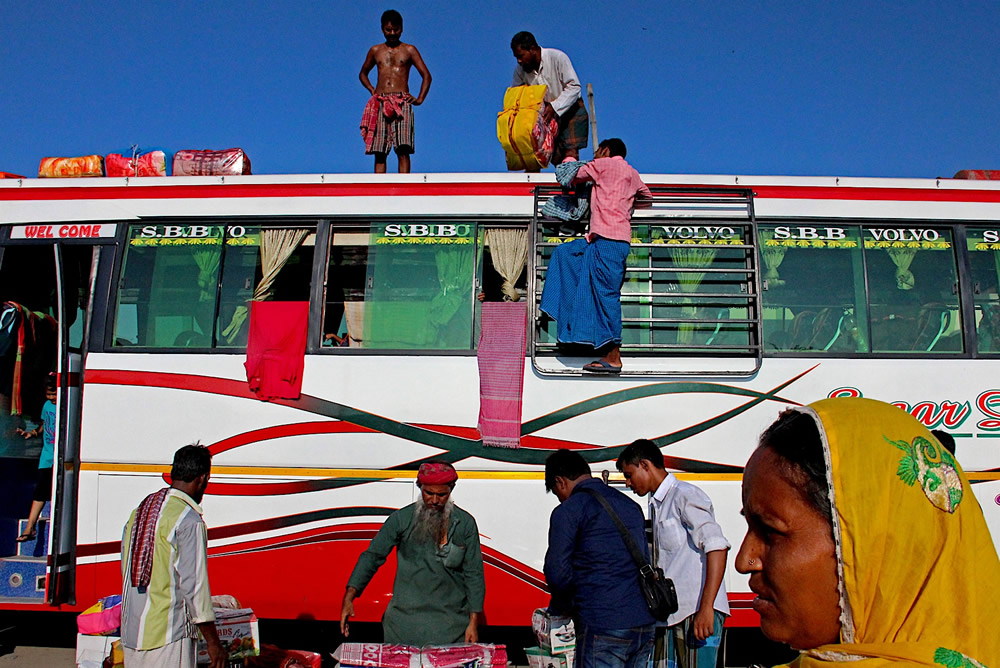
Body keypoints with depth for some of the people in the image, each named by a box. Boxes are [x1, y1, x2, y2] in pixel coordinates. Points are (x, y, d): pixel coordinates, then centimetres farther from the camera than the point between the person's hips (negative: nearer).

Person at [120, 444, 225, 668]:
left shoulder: (138, 512, 9)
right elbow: (194, 585, -17)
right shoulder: (190, 521, -16)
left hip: (130, 633, 8)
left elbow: (126, 572, 16)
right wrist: (213, 642, -11)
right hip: (167, 636, -8)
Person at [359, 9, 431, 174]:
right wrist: (371, 90, 14)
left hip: (402, 103, -2)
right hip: (380, 104, 3)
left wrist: (420, 99, 0)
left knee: (403, 149, -15)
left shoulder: (409, 50, 11)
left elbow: (426, 75, 11)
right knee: (379, 153, -3)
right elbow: (363, 74, 32)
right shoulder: (375, 51, 18)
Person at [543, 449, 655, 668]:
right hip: (644, 625, 7)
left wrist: (560, 608, 10)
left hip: (602, 626, -7)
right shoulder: (630, 505, 18)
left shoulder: (567, 511, -4)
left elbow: (558, 572, -9)